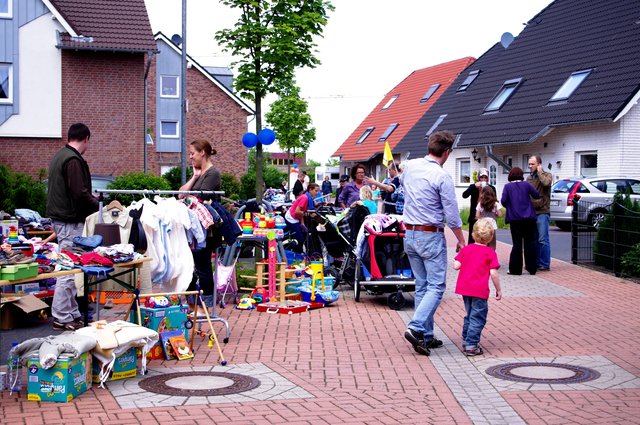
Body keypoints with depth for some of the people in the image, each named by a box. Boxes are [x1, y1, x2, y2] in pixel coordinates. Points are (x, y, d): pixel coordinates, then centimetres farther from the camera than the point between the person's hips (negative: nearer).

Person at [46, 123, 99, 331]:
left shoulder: (59, 156, 16)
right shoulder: (73, 160, -16)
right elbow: (79, 193, -22)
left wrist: (90, 198, 20)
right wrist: (97, 205, -6)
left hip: (59, 217, 11)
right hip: (70, 221, -11)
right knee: (68, 269, -6)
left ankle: (72, 313, 19)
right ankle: (62, 318, -3)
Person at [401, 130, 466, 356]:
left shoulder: (410, 166, 2)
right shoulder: (442, 177, -17)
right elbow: (452, 215, -12)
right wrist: (461, 241, 1)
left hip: (410, 234, 7)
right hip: (431, 236, -7)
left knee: (422, 286, 12)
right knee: (436, 287, -3)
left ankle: (426, 336, 15)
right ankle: (416, 328, -18)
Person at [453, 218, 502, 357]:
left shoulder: (466, 249, 5)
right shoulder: (490, 253, -6)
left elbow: (456, 266, -1)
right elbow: (494, 273, -10)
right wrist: (498, 290, 0)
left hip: (464, 288, 5)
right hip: (479, 290, -5)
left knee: (470, 314, 22)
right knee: (478, 317, 0)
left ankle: (466, 340, 29)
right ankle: (471, 345, -5)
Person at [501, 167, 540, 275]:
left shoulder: (507, 186, -1)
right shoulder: (526, 185, 2)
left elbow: (503, 201, -8)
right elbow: (537, 195, 6)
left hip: (515, 218, -1)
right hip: (528, 218, 1)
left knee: (517, 243, 3)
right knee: (530, 242, 8)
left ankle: (515, 269, 1)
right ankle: (531, 268, 10)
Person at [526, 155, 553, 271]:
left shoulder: (547, 175, 0)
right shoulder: (529, 178, 17)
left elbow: (546, 183, -24)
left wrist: (539, 172, -9)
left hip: (542, 212, -6)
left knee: (543, 239, -7)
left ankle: (544, 264, -2)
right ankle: (535, 263, 16)